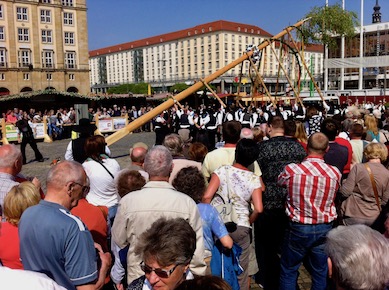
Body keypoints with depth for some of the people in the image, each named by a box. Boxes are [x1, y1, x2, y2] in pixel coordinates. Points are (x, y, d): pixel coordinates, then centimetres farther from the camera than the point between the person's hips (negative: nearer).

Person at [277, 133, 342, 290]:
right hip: (324, 229, 2)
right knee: (320, 273, 17)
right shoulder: (335, 173, -12)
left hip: (298, 228, -2)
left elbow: (280, 181, 6)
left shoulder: (291, 169, -17)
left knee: (288, 271, 15)